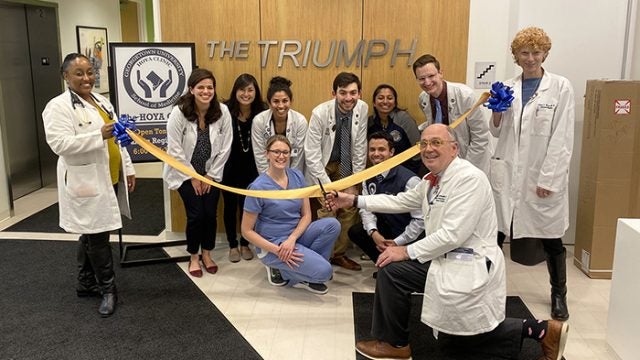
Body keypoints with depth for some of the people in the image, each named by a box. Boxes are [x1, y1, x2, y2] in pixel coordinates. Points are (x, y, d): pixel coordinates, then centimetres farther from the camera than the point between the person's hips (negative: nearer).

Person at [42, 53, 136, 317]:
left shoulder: (102, 101, 14)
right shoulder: (58, 106, -11)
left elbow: (117, 140, 17)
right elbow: (59, 143, -23)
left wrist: (128, 169, 15)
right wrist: (99, 135, -30)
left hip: (109, 180, 8)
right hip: (86, 183, -8)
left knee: (91, 235, 17)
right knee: (98, 237, -1)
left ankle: (86, 284, 29)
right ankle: (108, 290, 12)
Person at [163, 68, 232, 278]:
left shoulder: (222, 112, -13)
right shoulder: (179, 112, -18)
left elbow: (225, 148, -6)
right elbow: (175, 149, -15)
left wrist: (210, 175, -5)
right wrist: (193, 177, -11)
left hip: (211, 174, 2)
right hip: (185, 173, -2)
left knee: (211, 214, 0)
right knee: (196, 215, -8)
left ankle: (207, 254, 25)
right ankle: (193, 257, 16)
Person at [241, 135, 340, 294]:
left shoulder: (297, 176, -1)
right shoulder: (258, 187, -16)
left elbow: (306, 215, 1)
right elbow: (247, 231, -11)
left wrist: (292, 239, -17)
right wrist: (277, 250, -19)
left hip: (296, 235, 6)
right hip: (272, 244, -6)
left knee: (332, 224, -19)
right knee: (323, 271, -22)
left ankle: (306, 263, 0)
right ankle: (284, 271, 5)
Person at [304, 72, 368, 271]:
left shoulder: (362, 109, -16)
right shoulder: (320, 113, -27)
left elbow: (360, 149, -8)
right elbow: (312, 155, -23)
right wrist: (327, 186, -23)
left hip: (345, 165, 4)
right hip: (320, 165, -4)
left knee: (351, 206, -3)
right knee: (327, 211, -15)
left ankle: (339, 253, 14)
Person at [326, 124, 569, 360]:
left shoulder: (469, 178, -21)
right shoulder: (432, 179, 8)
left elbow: (453, 234, -27)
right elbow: (401, 201, 16)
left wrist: (407, 251, -20)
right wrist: (354, 200, 11)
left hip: (469, 267, -9)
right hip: (444, 260, 9)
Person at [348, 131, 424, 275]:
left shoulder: (409, 180, -23)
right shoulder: (369, 178, -1)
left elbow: (421, 219, -21)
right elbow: (366, 208, 1)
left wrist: (398, 242, -18)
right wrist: (374, 233, -18)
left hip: (409, 238, -7)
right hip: (385, 229, 7)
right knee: (355, 232, -8)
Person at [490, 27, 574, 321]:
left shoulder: (560, 87, -4)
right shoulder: (507, 88, 7)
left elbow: (562, 138, -8)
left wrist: (548, 179, -12)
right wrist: (497, 111, -8)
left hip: (543, 176, -2)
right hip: (506, 172, 3)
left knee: (551, 239, 10)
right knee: (494, 233, 4)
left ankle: (559, 295, 30)